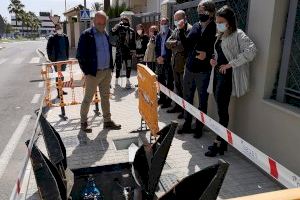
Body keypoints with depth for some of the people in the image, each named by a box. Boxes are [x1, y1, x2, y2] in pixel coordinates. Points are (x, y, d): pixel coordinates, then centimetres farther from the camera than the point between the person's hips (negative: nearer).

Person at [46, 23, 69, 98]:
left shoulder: (65, 37, 7)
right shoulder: (52, 38, -7)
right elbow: (48, 48, -5)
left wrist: (67, 57, 10)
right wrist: (51, 58, -10)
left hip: (64, 59, 6)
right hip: (56, 59, -5)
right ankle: (59, 92, 1)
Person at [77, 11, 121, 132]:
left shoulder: (106, 35, 11)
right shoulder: (86, 35, -9)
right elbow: (80, 55, -10)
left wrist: (111, 68, 9)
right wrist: (87, 72, -12)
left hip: (106, 72, 6)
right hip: (93, 73, -6)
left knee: (105, 97, 13)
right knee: (88, 98, 4)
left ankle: (107, 121, 23)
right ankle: (83, 122, 19)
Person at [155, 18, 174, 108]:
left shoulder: (171, 34, -6)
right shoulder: (159, 35, 14)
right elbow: (156, 48, 15)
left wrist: (164, 57, -14)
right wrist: (158, 57, -2)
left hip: (168, 61, -6)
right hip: (160, 61, 7)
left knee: (169, 82, -1)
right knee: (160, 80, 12)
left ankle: (168, 100, 6)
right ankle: (162, 98, 25)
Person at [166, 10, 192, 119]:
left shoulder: (189, 29, -12)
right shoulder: (176, 30, 14)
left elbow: (184, 45, -24)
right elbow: (167, 43, 3)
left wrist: (174, 44, -12)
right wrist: (176, 43, -14)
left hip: (184, 64, -8)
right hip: (175, 63, 8)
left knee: (185, 88, 0)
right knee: (178, 87, 18)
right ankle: (178, 106, 31)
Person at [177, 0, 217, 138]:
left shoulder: (215, 29, -8)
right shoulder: (195, 26, 8)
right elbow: (186, 45, 7)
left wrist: (207, 54, -23)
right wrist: (181, 30, -1)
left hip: (203, 71, -6)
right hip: (189, 68, 6)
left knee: (202, 101, 8)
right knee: (187, 98, 15)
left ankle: (199, 127, 23)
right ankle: (187, 124, 32)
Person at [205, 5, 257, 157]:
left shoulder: (238, 35, -7)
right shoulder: (220, 36, 18)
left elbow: (251, 51, -22)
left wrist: (230, 64, -20)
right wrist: (214, 60, 8)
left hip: (227, 75, -8)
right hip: (217, 74, 8)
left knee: (222, 110, -7)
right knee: (221, 110, 9)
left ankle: (219, 143, 3)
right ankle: (222, 141, 17)